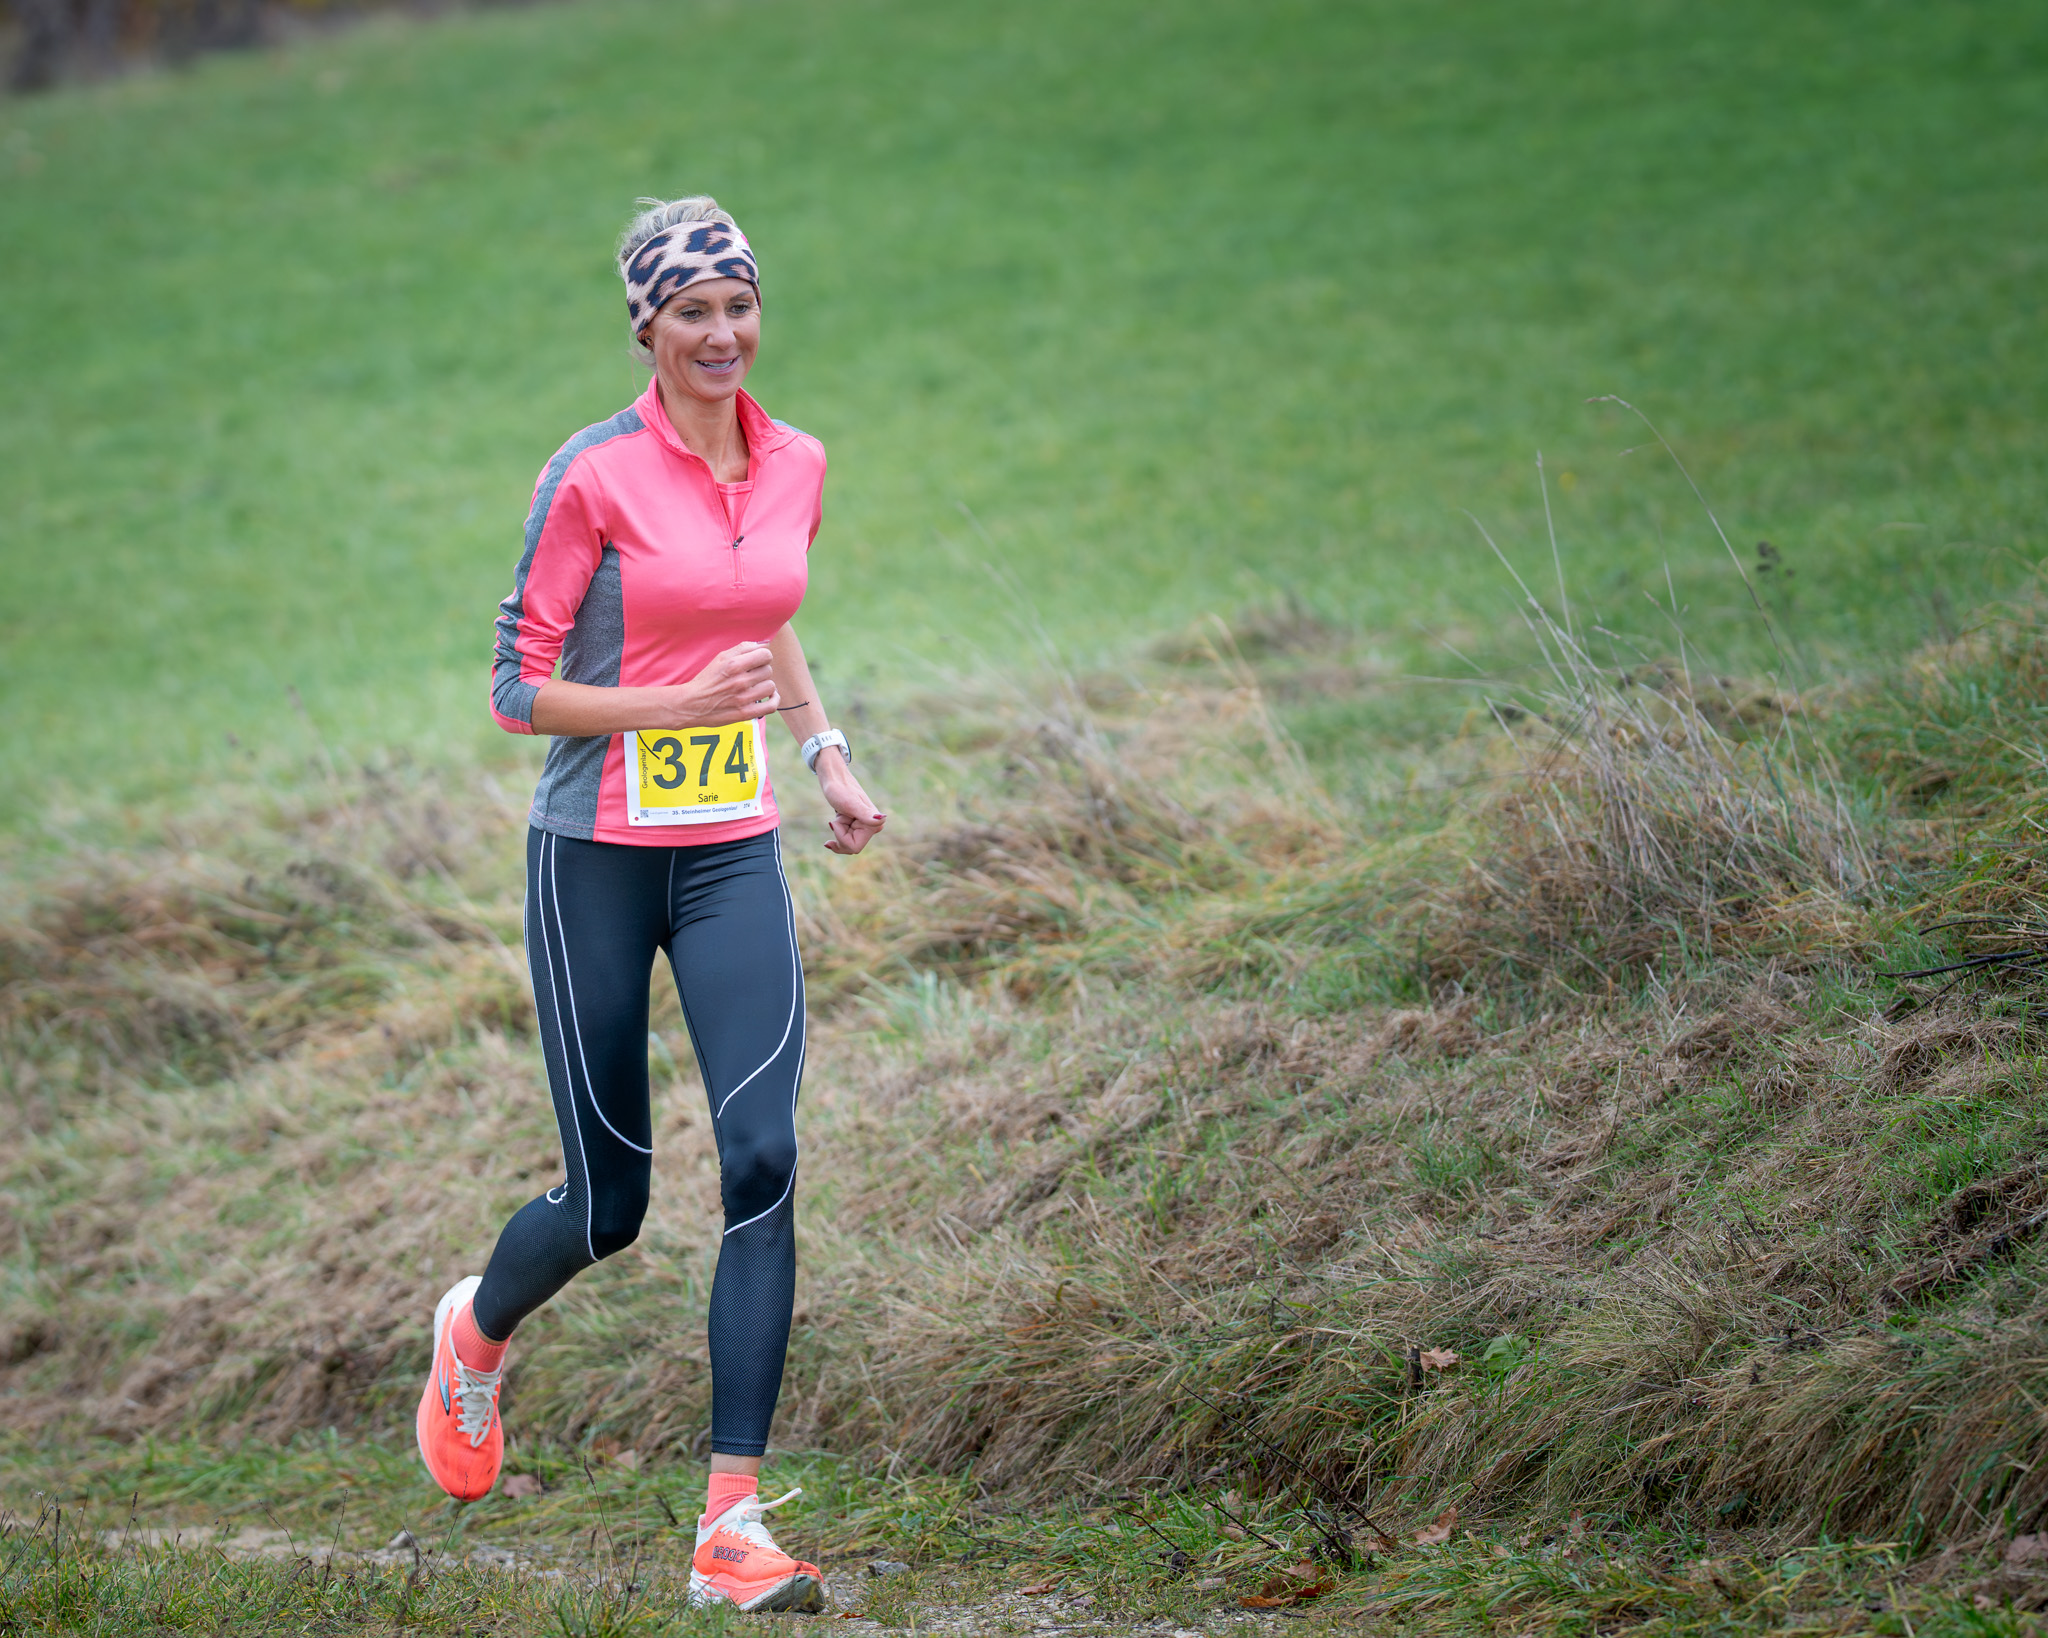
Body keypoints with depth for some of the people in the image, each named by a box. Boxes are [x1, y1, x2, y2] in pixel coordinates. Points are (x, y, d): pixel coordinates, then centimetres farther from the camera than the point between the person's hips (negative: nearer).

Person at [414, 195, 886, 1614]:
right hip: (599, 855, -4)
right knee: (608, 1202, 5)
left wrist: (827, 750, 14)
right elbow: (519, 690, -10)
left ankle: (733, 1524, -11)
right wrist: (681, 702, -23)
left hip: (736, 854, 4)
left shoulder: (796, 464, 6)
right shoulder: (595, 475, -12)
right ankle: (478, 1332, 42)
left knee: (766, 1162, -13)